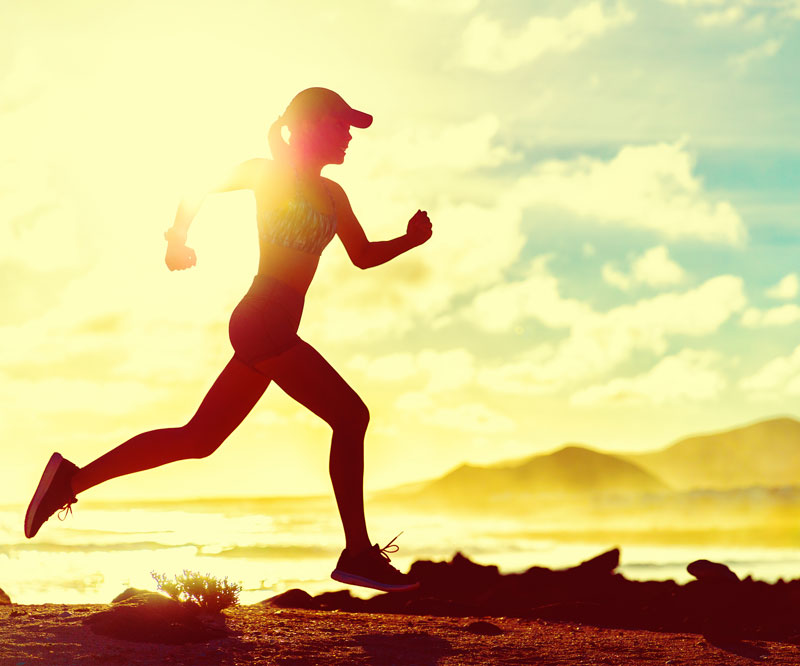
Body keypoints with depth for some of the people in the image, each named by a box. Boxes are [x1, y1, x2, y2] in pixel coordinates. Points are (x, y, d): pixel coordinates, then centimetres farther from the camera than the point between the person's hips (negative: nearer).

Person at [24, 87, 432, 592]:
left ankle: (74, 478, 15)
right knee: (350, 415, -11)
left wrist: (410, 240, 7)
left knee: (197, 441, 10)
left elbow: (364, 256, 24)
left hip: (270, 332, 9)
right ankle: (358, 553, -12)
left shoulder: (331, 194, 22)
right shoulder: (269, 172, 2)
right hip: (264, 319, -9)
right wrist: (179, 242, -1)